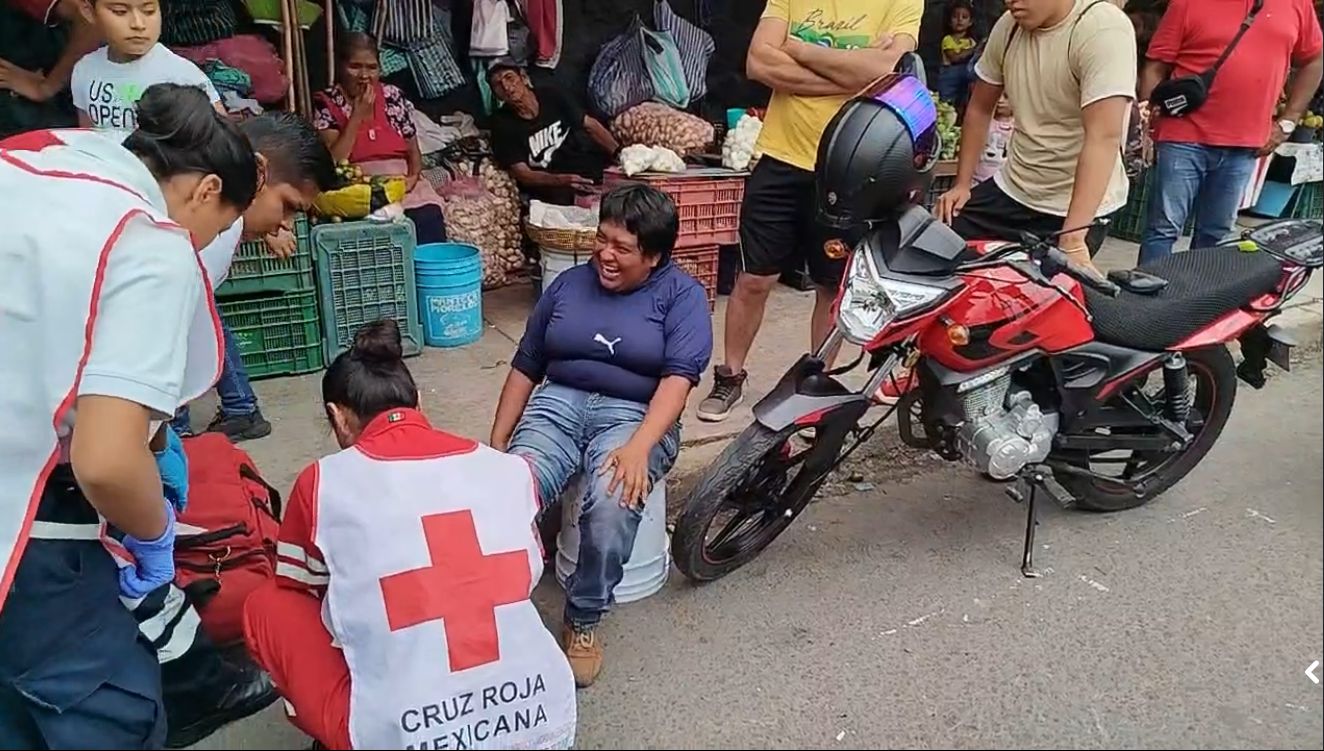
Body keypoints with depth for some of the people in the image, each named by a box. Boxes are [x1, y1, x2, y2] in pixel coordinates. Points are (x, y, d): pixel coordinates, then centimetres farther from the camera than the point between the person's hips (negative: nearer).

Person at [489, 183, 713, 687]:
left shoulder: (681, 294, 4)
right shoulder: (569, 283, 16)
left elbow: (679, 376, -10)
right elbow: (525, 367, 18)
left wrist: (639, 447, -26)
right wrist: (496, 446, 10)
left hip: (634, 414, -3)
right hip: (558, 404, 3)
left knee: (613, 503, -35)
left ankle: (584, 623, -11)